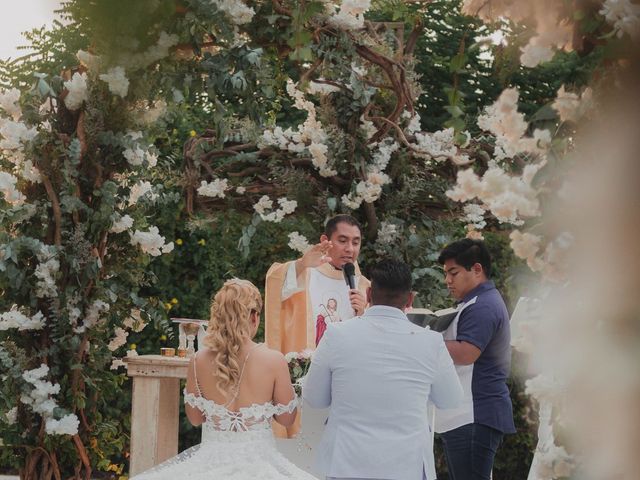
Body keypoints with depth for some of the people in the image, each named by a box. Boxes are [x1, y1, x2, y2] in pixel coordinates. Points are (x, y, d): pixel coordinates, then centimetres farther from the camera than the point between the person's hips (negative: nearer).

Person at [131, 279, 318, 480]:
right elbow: (286, 418, -1)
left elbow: (195, 417, 8)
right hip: (256, 461, -2)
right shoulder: (273, 360, -11)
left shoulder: (199, 361, -3)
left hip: (212, 460, 2)